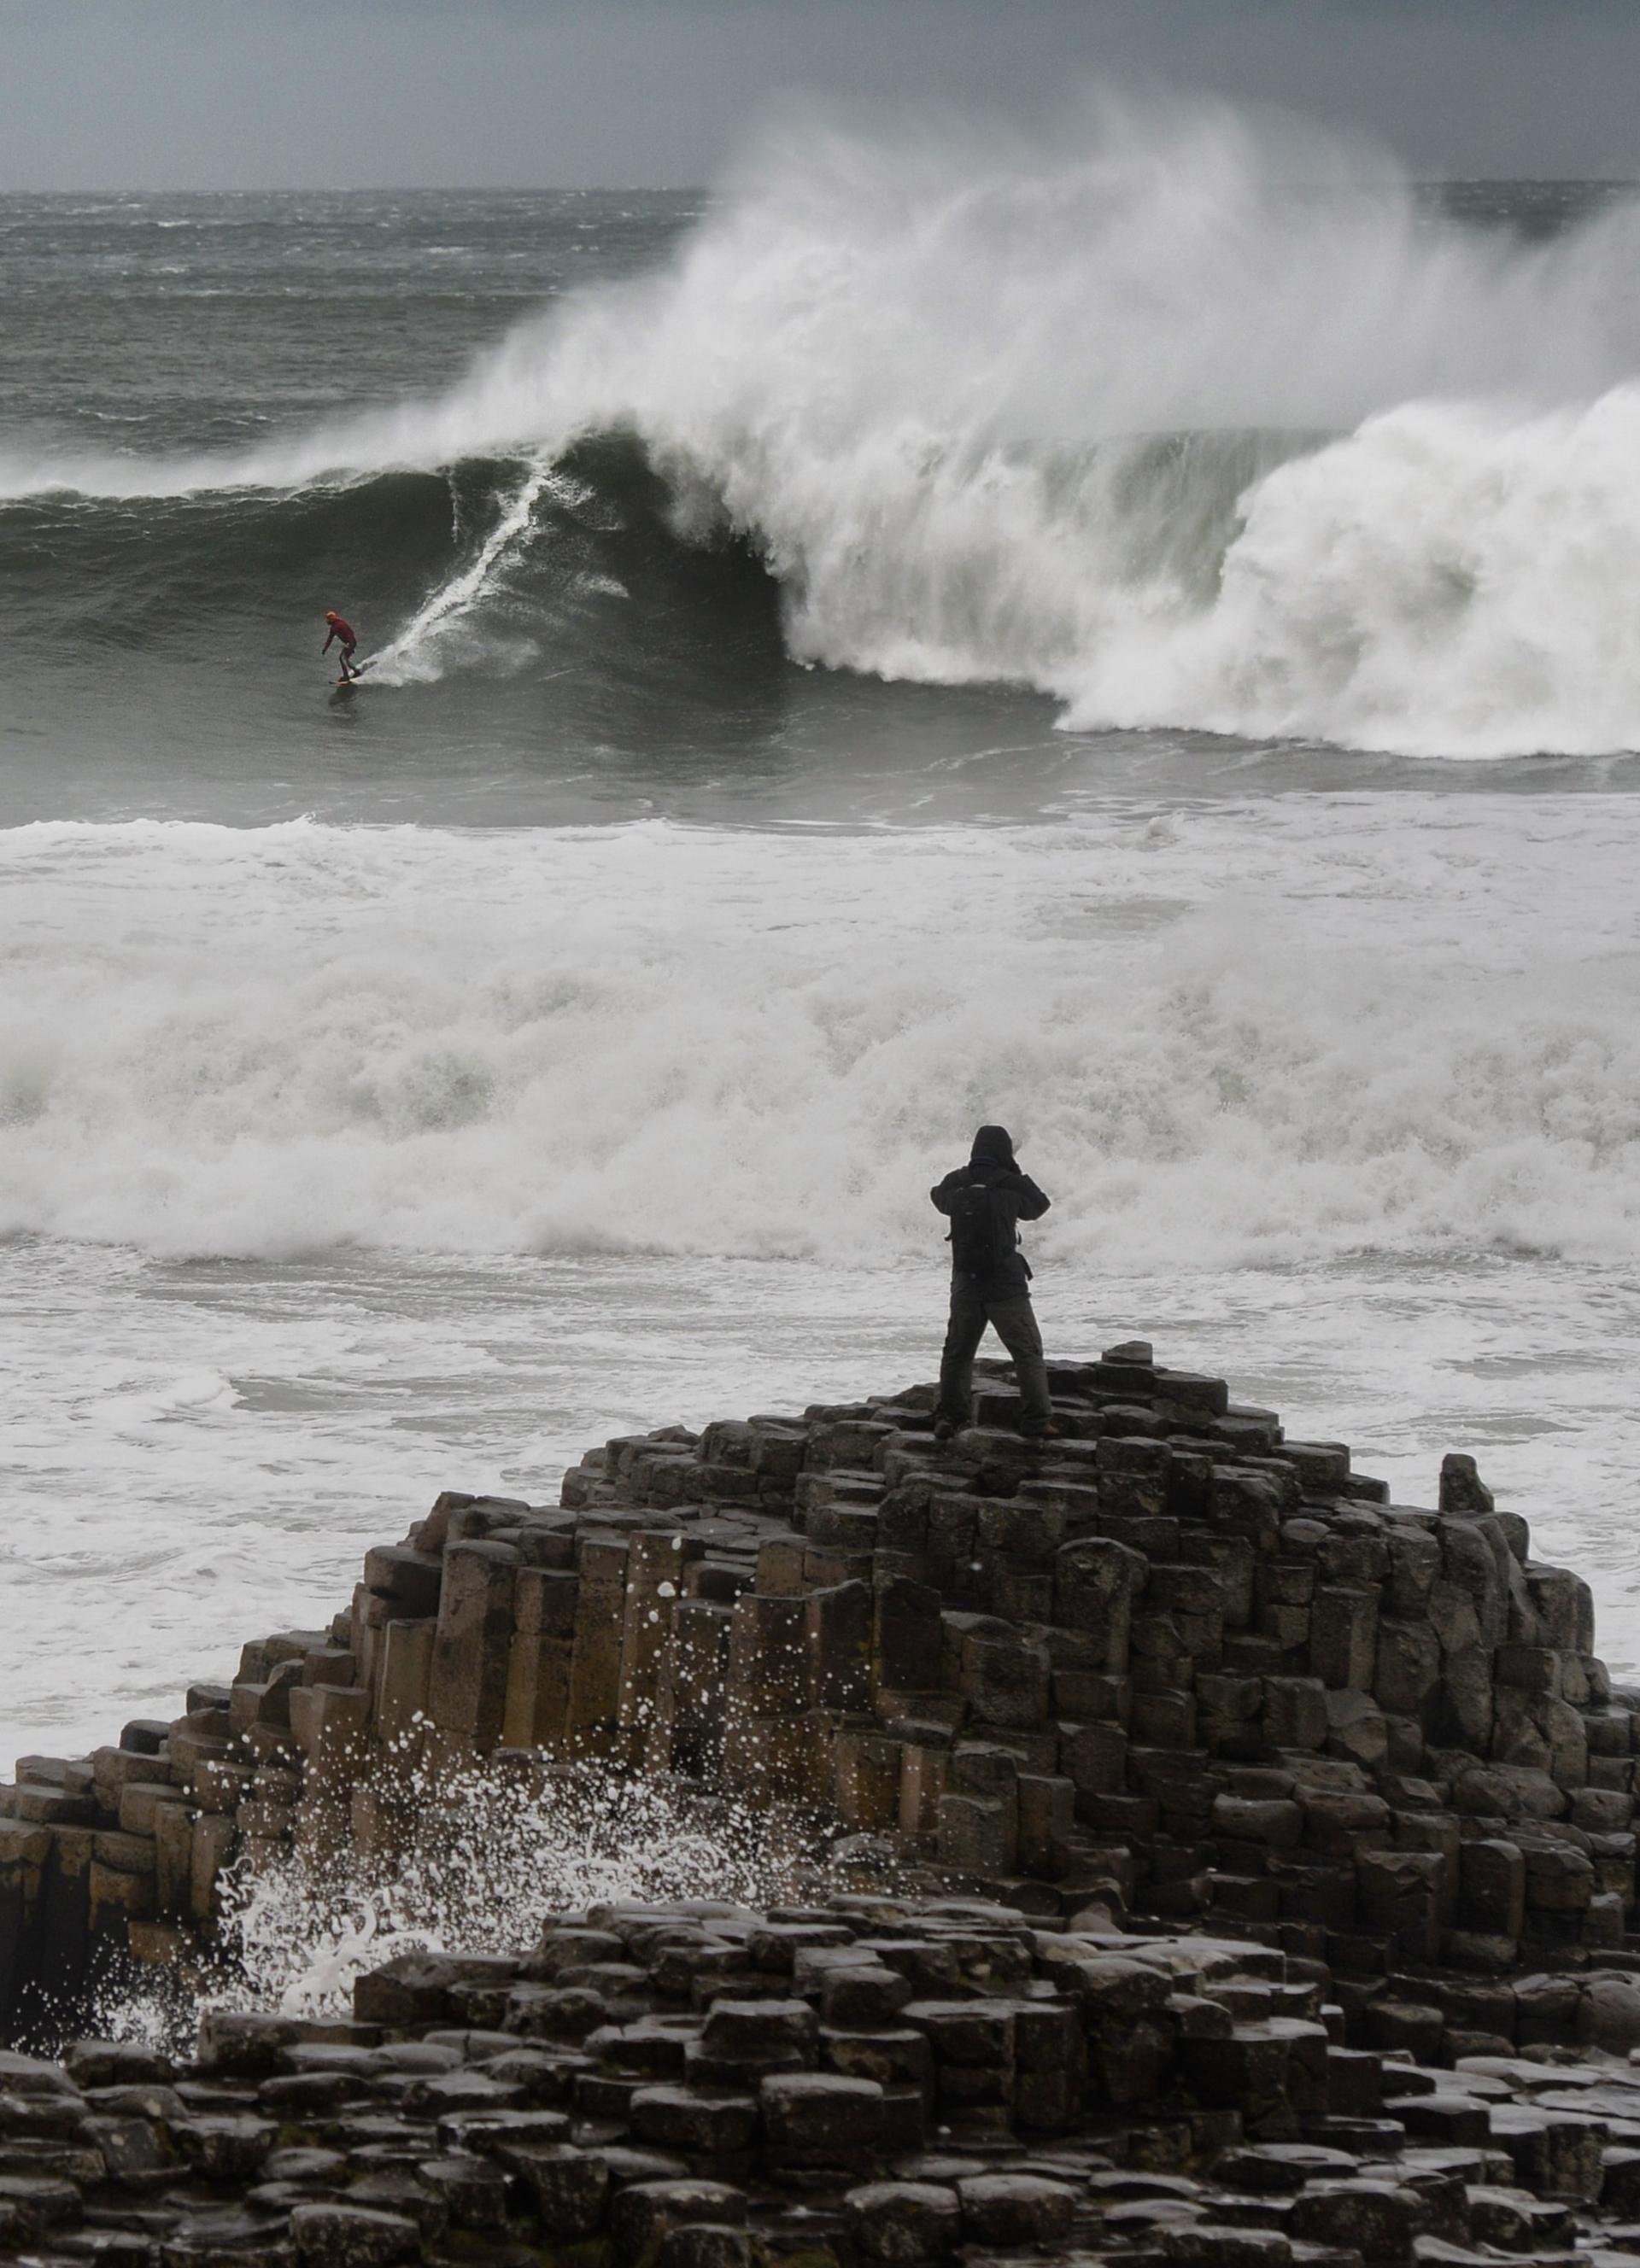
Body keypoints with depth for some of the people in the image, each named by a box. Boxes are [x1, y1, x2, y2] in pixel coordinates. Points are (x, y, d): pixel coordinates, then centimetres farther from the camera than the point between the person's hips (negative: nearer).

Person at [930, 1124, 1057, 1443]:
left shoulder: (955, 1184, 0)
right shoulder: (1011, 1186, -9)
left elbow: (940, 1199, 22)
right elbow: (1038, 1207, 9)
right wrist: (1017, 1174, 17)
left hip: (965, 1282, 3)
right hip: (1006, 1283, -3)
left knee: (957, 1352, 15)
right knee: (1028, 1352, 3)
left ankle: (947, 1417, 11)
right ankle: (1036, 1420, -4)